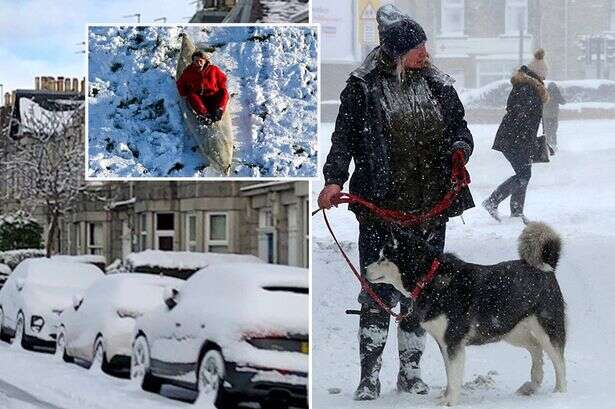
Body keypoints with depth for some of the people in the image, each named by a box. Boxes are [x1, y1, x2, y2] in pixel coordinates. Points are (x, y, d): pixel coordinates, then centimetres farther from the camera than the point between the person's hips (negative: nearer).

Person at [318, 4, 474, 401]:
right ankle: (370, 376, 2)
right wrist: (335, 179, -18)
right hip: (380, 204, -3)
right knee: (376, 291, -5)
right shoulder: (363, 87, -1)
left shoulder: (439, 86, 8)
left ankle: (411, 370, 19)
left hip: (430, 204, 3)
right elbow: (344, 138, -4)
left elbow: (461, 130, 14)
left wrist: (458, 149, -9)